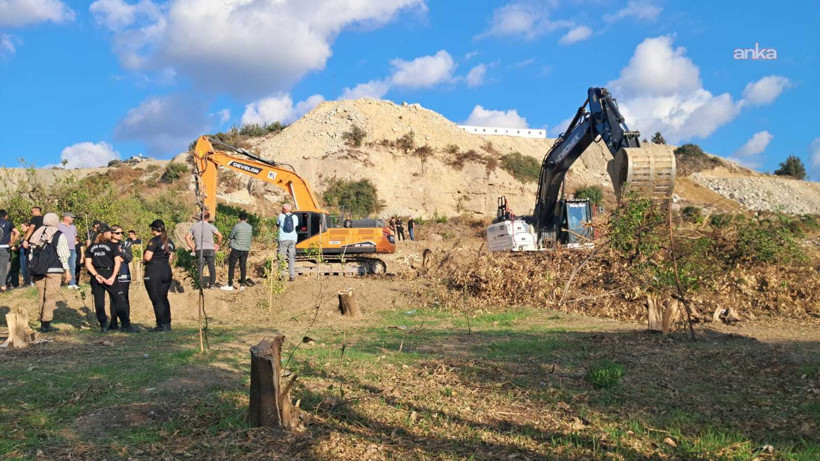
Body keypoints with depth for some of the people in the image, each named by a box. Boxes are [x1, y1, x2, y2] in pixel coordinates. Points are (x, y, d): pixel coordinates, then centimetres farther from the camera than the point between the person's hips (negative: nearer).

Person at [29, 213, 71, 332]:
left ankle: (43, 322, 18)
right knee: (51, 296, -4)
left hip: (37, 270, 6)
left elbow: (31, 252, 14)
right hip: (53, 270, -6)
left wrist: (33, 269, 18)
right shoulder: (59, 235, -4)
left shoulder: (37, 234, 13)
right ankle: (46, 324, -7)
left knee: (41, 296, 12)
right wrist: (67, 270, -2)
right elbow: (63, 254, -7)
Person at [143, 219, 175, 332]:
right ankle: (167, 324, 14)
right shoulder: (169, 241, 13)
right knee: (164, 299, 14)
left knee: (156, 300, -2)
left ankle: (162, 325, -2)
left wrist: (143, 260, 3)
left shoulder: (154, 241, -11)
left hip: (154, 273, -7)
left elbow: (147, 257, -16)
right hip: (167, 272, 7)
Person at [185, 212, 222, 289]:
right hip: (210, 250, -2)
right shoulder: (210, 226, -4)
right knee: (212, 268, 7)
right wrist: (218, 244, 3)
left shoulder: (194, 226, 7)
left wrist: (192, 247, 12)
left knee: (200, 268, 5)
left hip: (199, 250, 2)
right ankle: (212, 284, 11)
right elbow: (219, 236, -11)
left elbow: (187, 237, 7)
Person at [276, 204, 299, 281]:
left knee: (281, 258, 1)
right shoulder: (295, 217, 7)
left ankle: (281, 276, -4)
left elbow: (277, 224, 15)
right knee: (291, 258, 6)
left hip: (283, 239, -3)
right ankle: (292, 276, 2)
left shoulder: (281, 216, -1)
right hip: (292, 239, 3)